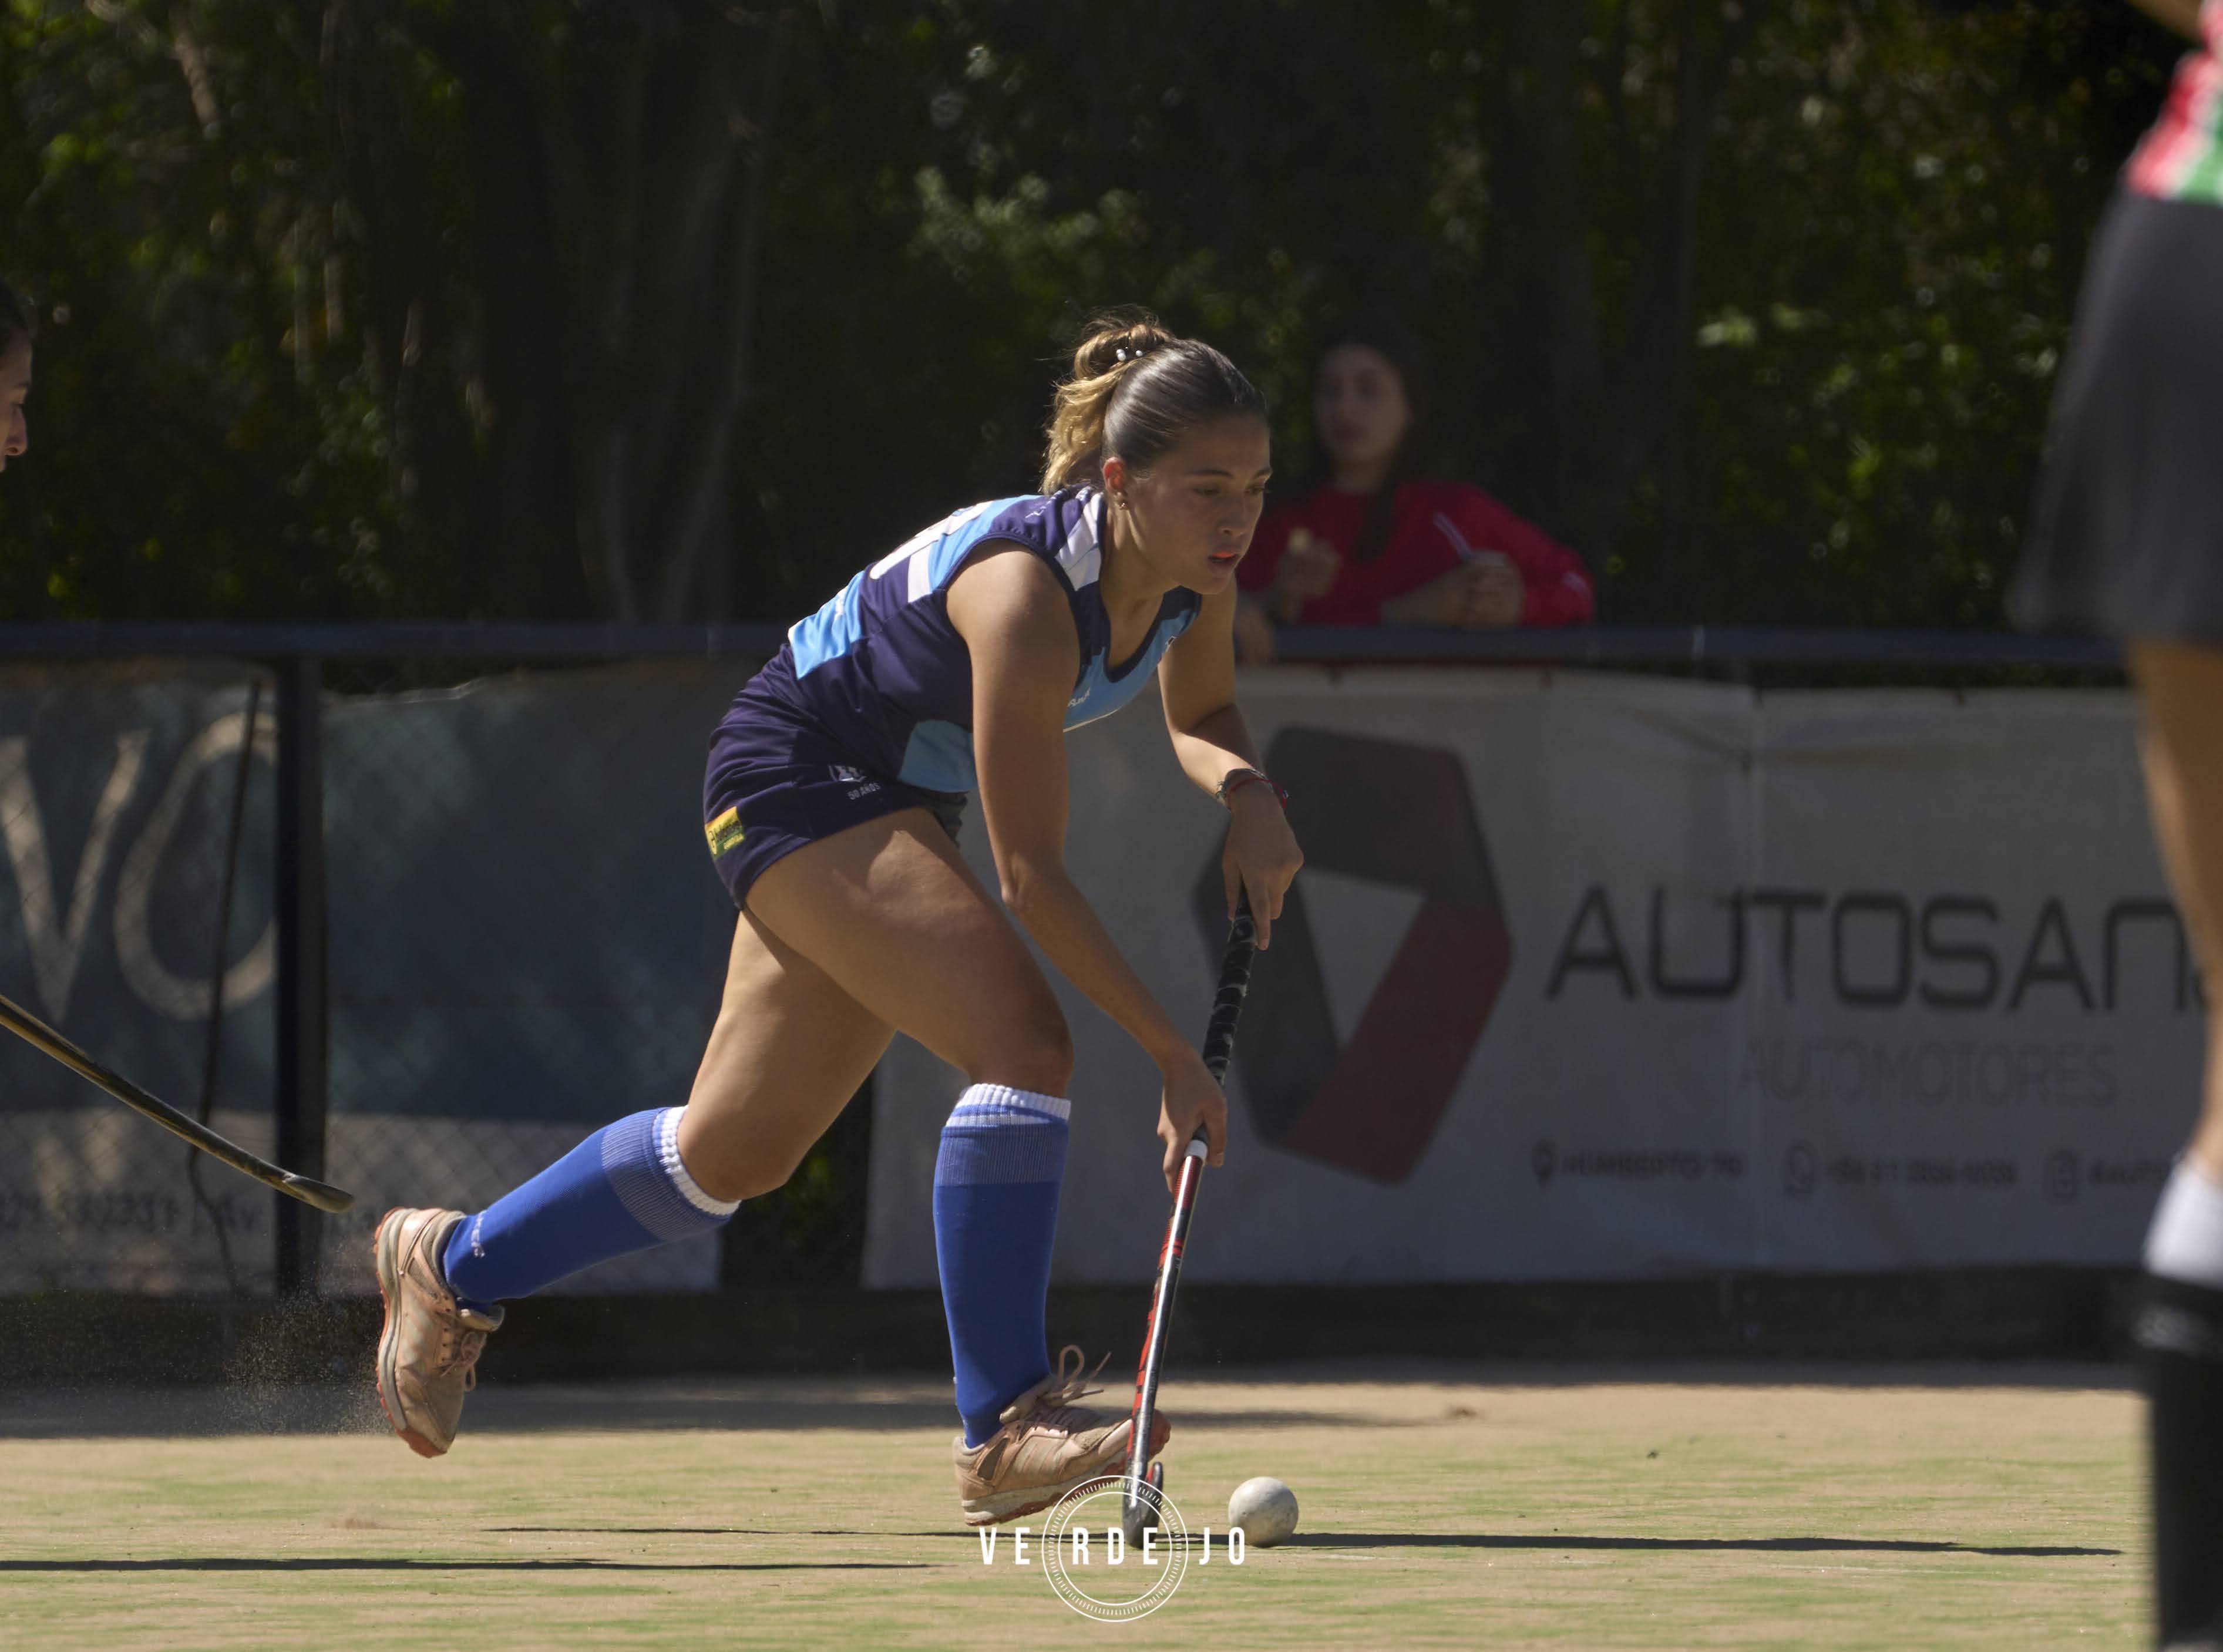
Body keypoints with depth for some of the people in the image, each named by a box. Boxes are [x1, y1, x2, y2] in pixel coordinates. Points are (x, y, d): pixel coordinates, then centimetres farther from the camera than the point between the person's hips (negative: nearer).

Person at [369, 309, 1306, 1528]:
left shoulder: (1197, 568, -11)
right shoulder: (1026, 591, -34)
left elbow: (1199, 717, 12)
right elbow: (1031, 873, -30)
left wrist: (1245, 791, -13)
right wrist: (1173, 1053, -30)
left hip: (889, 806, 9)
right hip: (797, 774, -9)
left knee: (736, 1151, 16)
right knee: (1022, 1044, -27)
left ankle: (453, 1266, 38)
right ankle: (1001, 1433, -24)